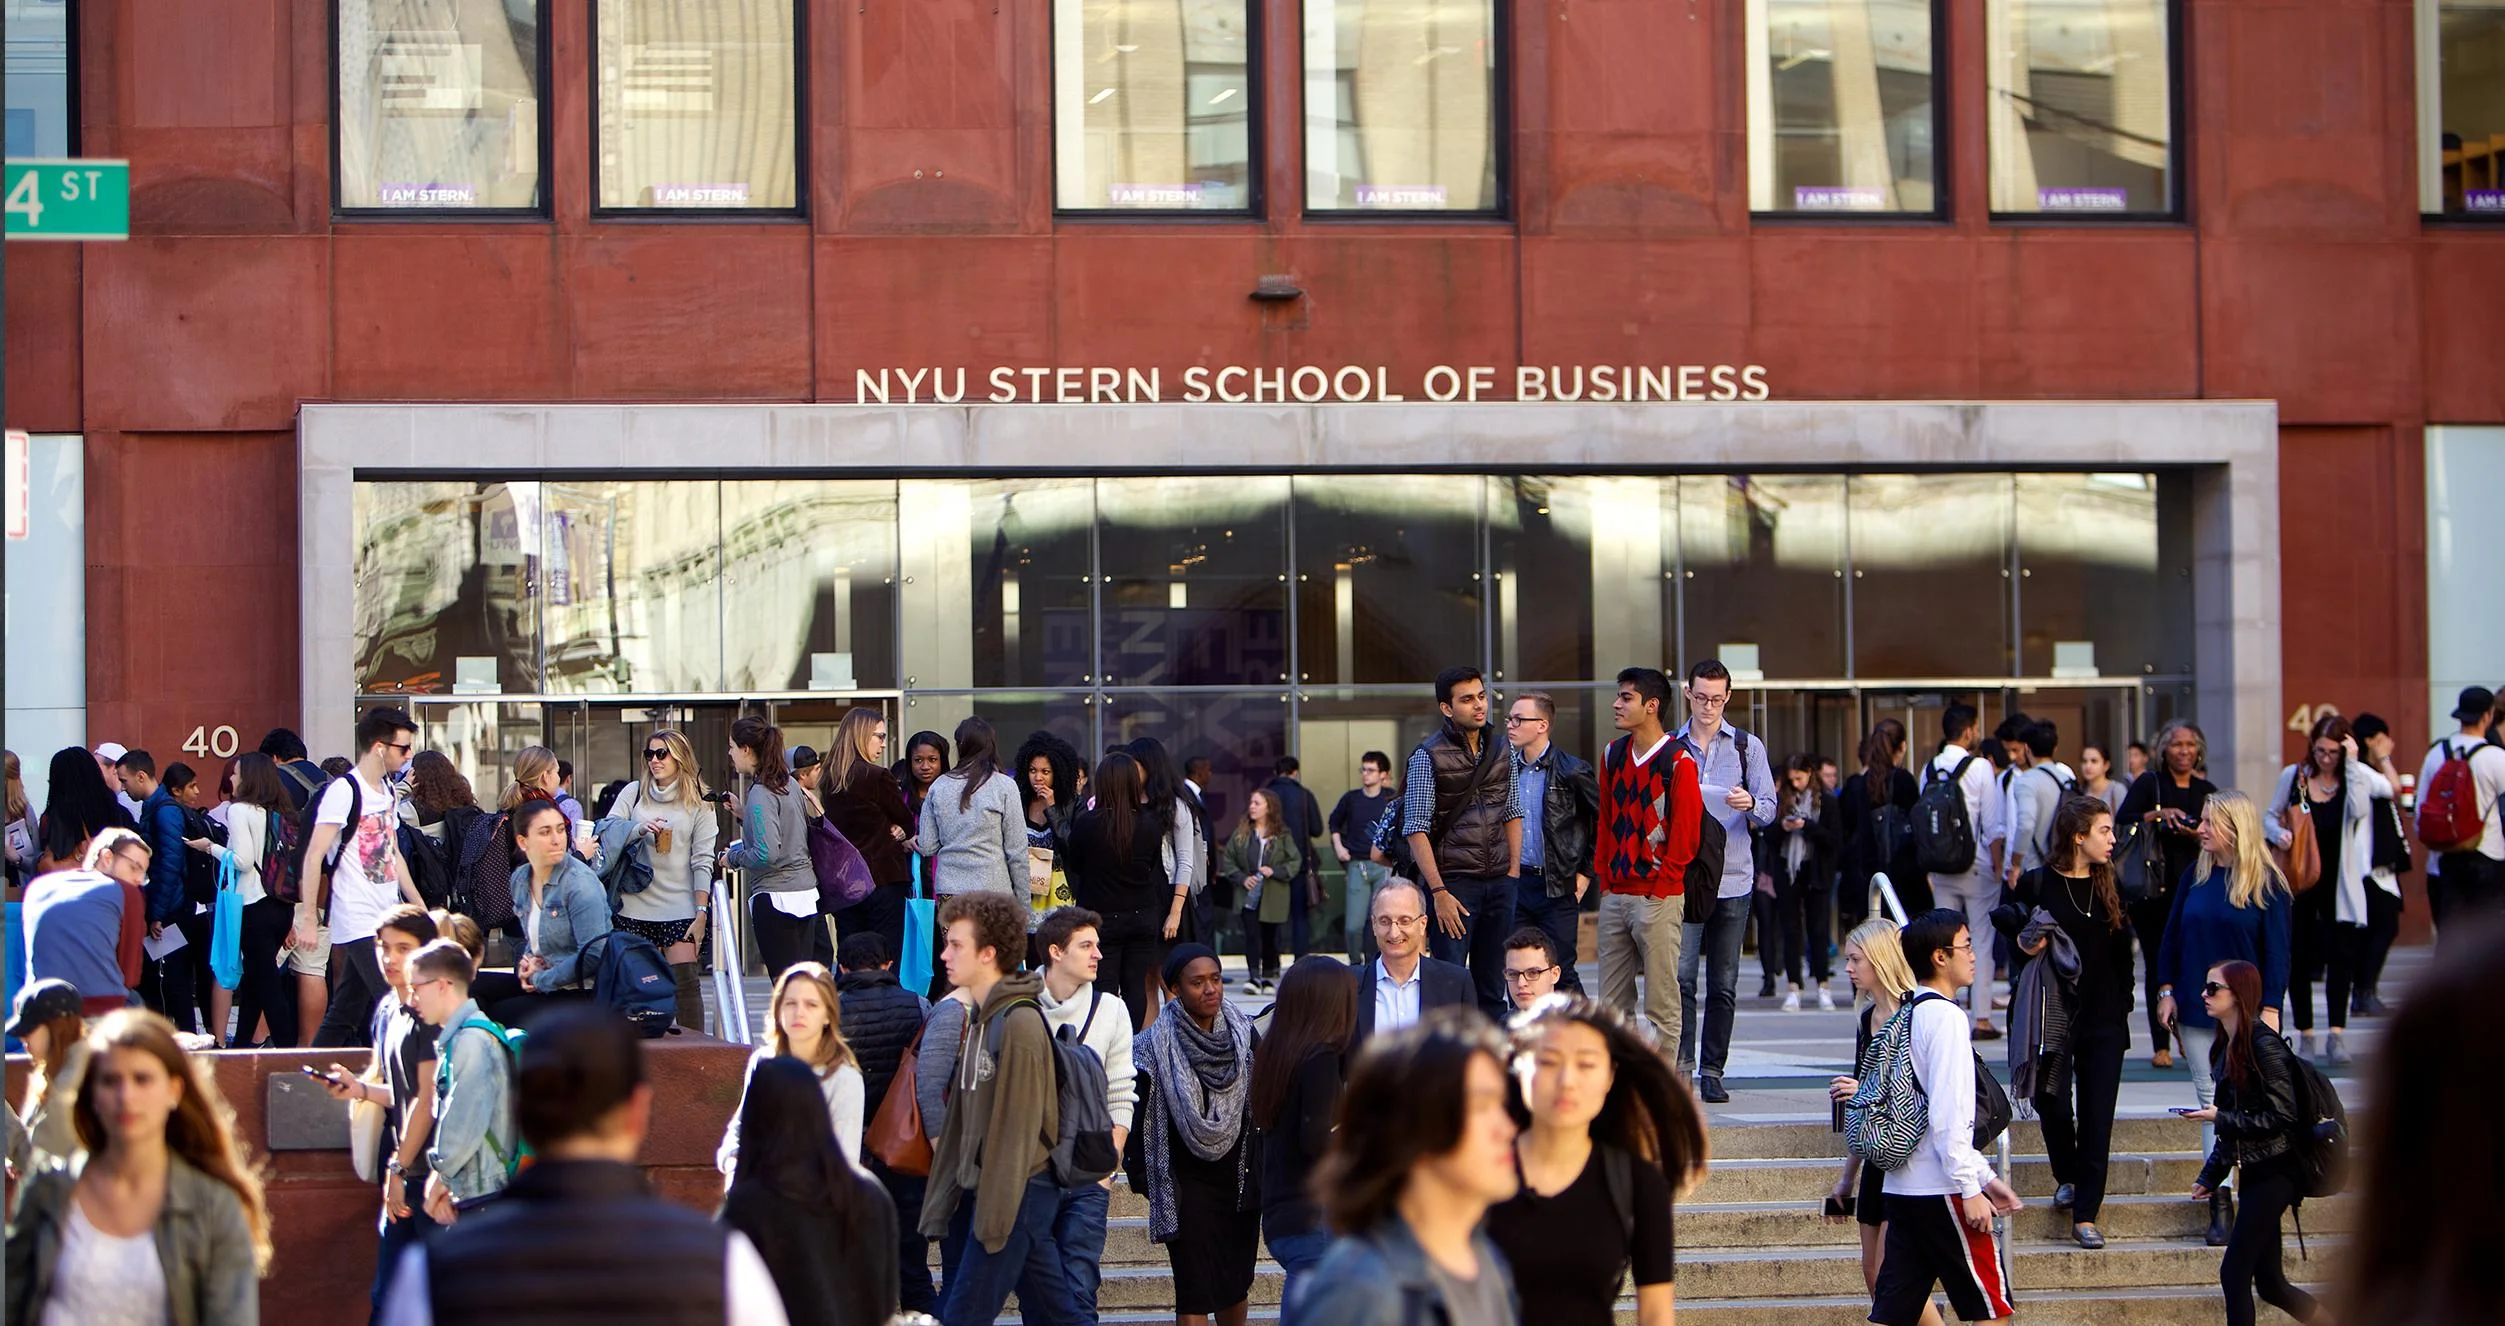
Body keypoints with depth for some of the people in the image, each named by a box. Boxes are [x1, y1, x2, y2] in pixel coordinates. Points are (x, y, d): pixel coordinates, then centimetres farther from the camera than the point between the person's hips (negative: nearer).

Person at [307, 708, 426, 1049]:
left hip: (387, 919, 8)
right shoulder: (343, 791, -12)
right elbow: (314, 856, -15)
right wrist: (307, 918, -20)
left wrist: (420, 907, 21)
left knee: (345, 1014, 10)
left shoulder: (389, 793, 15)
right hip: (359, 922, -8)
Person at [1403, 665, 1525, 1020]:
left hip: (1499, 884, 5)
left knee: (1493, 987, 8)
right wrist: (1439, 892, -15)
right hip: (1453, 884, -5)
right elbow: (1416, 830, -10)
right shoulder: (1428, 756, -7)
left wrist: (1513, 872, 8)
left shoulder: (1500, 749, 11)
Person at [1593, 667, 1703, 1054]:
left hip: (1658, 896, -7)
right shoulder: (1613, 754, 12)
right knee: (1611, 1005, 8)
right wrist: (1605, 875, 10)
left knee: (1661, 1003, -3)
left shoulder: (1677, 761, -9)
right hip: (1615, 895, 7)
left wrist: (1662, 883, -10)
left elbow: (1686, 830, -9)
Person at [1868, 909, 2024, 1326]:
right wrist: (1970, 1189, -16)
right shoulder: (1946, 1017, -13)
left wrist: (1984, 1175, 23)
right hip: (1940, 1190, -8)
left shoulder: (1908, 1014, 15)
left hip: (1902, 1187, 8)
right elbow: (1947, 1117, -19)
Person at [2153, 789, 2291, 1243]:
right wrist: (2166, 991, 5)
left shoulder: (2266, 882, -6)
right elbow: (2172, 935, 12)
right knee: (2211, 1102, 1)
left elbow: (2277, 950, -6)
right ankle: (2219, 1202, 1)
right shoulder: (2196, 876, 7)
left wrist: (2270, 1007, -12)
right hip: (2197, 1011, 4)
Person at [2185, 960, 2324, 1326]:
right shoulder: (2227, 1047, 11)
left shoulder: (2263, 1045, -15)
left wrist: (2220, 1119, -16)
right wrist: (2209, 1176, 12)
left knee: (2234, 1272, -10)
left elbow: (2283, 1117, -18)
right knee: (2270, 1284, 10)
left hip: (2274, 1171, -9)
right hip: (2254, 1171, 9)